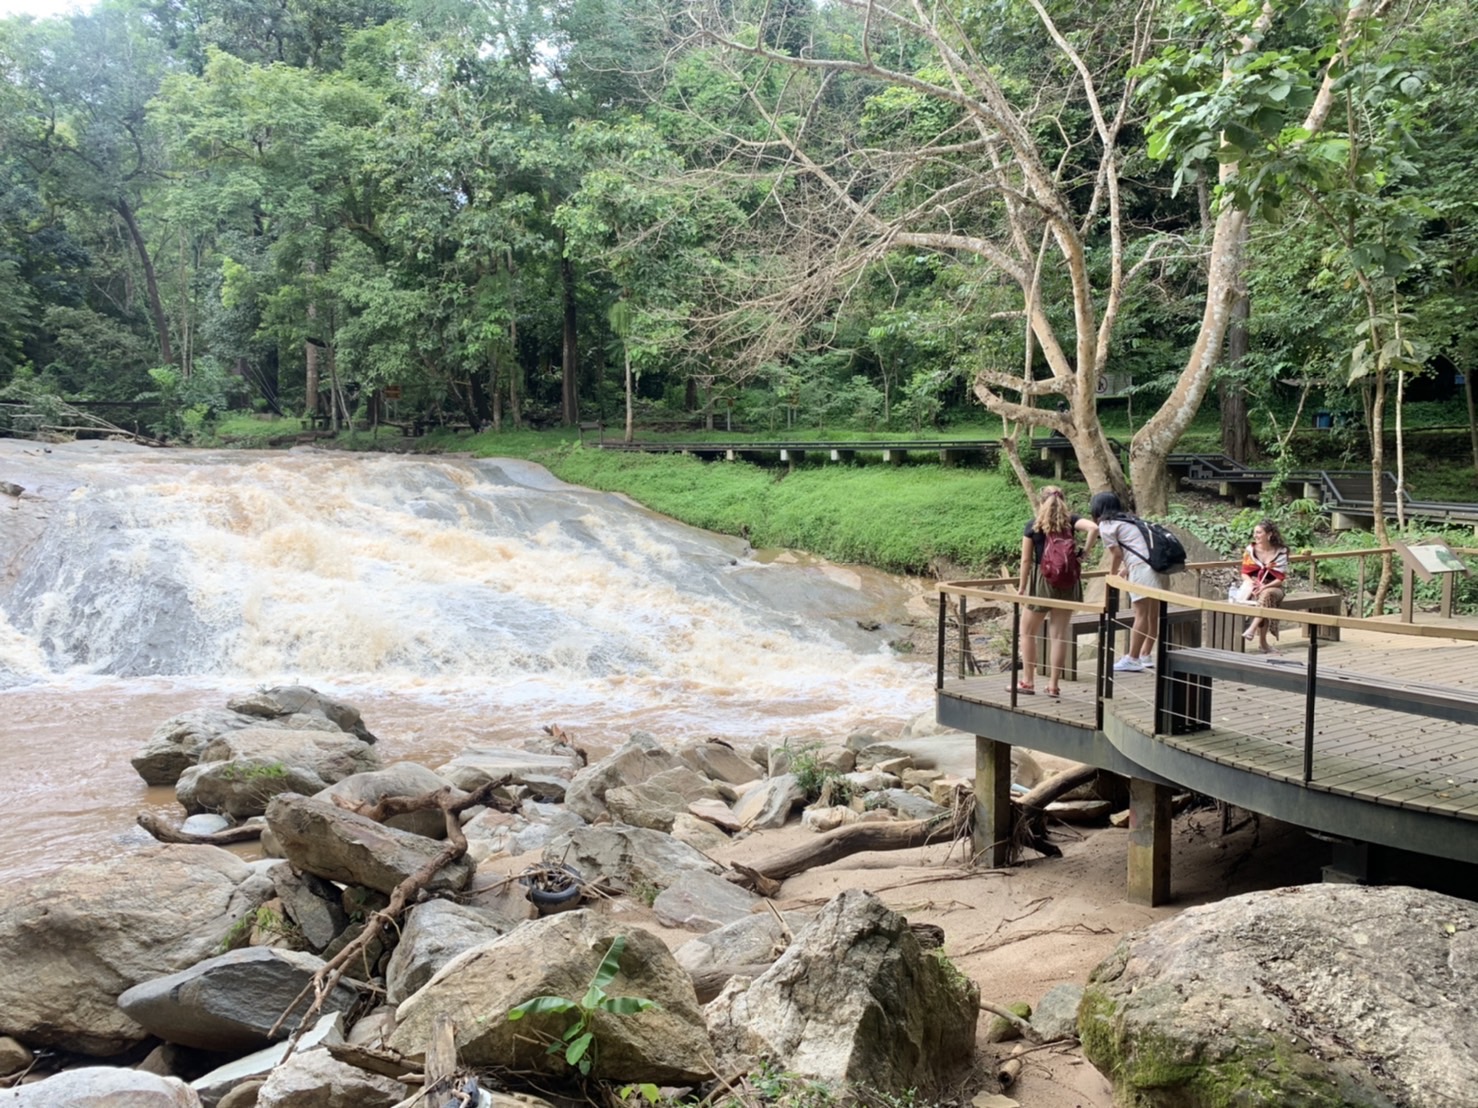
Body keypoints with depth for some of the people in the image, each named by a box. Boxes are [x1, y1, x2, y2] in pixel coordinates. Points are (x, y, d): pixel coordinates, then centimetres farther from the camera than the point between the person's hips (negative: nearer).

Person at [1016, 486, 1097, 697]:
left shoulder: (1033, 526, -1)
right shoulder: (1070, 520, 2)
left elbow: (1026, 560, -3)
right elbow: (1093, 528, -18)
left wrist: (1022, 587, 5)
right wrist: (1084, 553, -6)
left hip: (1042, 581, -2)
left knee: (1028, 632, 12)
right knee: (1059, 634, 7)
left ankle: (1028, 681, 14)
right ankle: (1054, 685, 9)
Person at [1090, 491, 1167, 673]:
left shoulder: (1105, 525, 2)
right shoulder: (1128, 520, 26)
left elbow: (1117, 554, -1)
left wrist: (1111, 576, 15)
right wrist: (1127, 570, 33)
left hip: (1143, 568, -8)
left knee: (1141, 614, -7)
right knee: (1152, 615, 12)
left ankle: (1132, 659, -5)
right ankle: (1146, 656, 20)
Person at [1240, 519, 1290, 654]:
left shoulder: (1280, 552, -3)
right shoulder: (1250, 549, 2)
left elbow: (1280, 579, -6)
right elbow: (1244, 573, 5)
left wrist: (1264, 586, -22)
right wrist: (1252, 583, -16)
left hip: (1272, 587, -1)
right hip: (1253, 587, 1)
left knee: (1267, 594, -38)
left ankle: (1252, 629, -45)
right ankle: (1262, 642, -34)